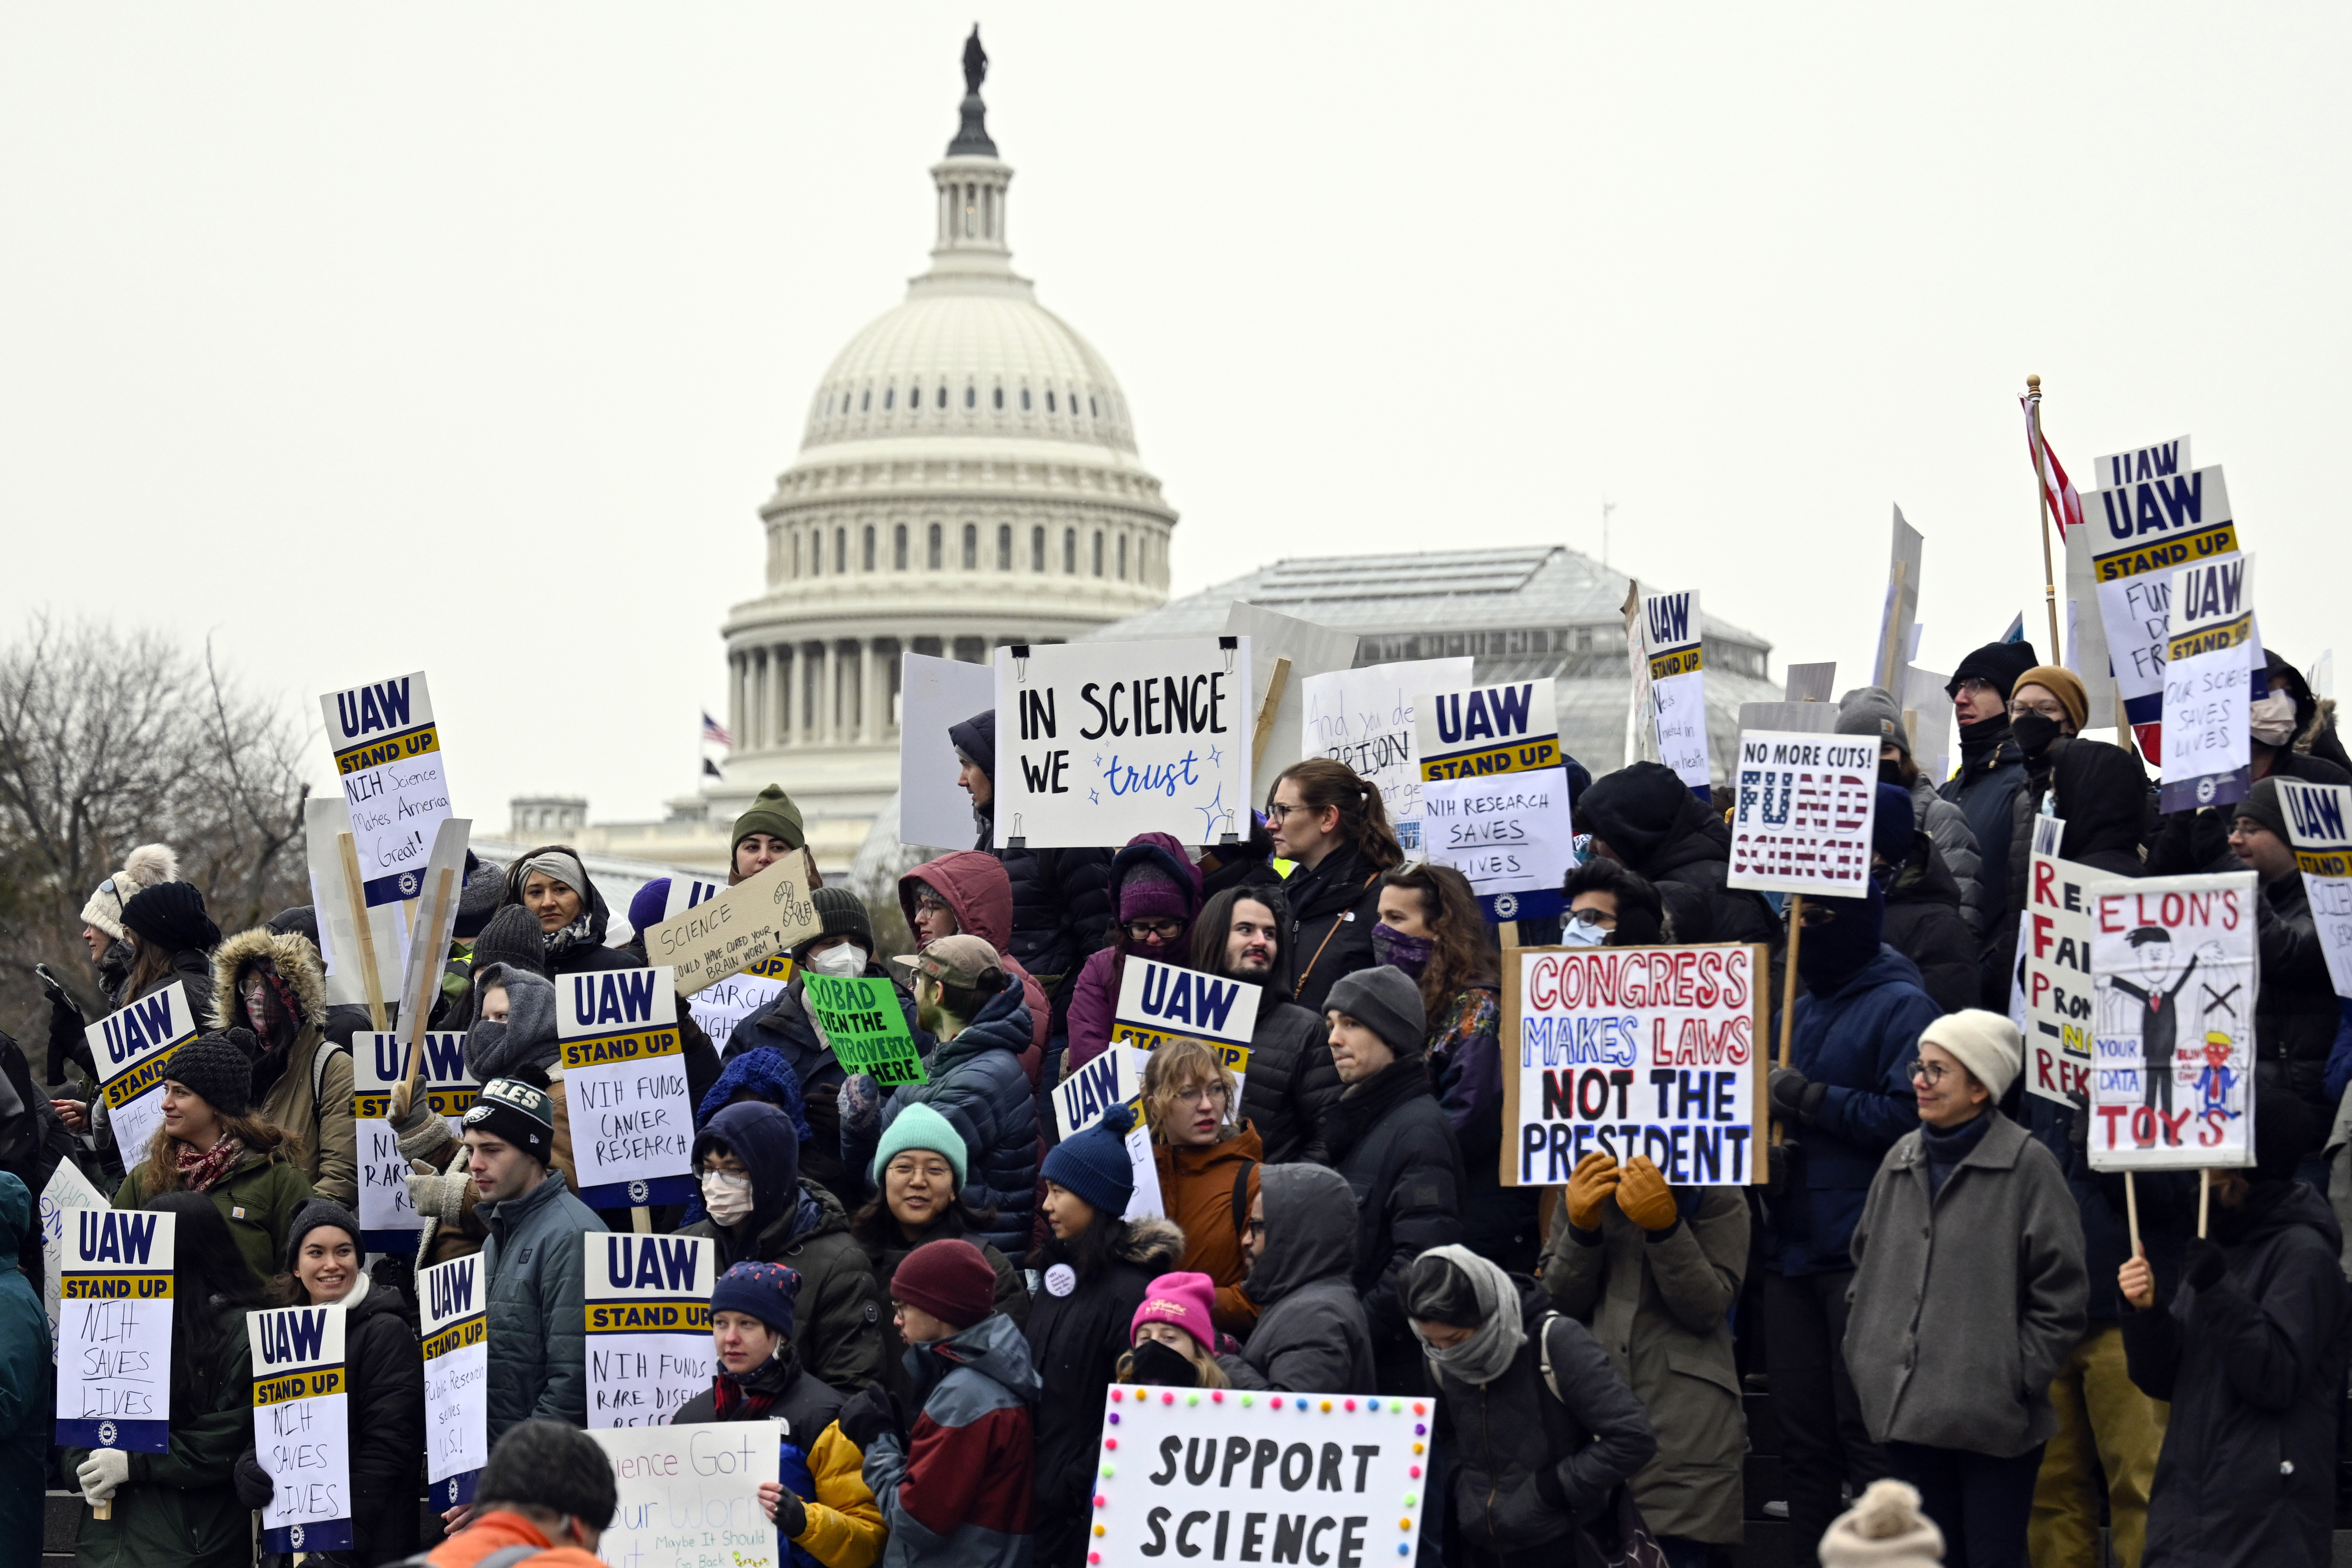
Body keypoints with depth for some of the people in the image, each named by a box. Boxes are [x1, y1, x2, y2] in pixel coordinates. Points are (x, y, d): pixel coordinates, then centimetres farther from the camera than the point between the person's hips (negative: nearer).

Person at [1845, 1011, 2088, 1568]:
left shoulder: (2026, 1165, -7)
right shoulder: (1903, 1159, 11)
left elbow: (2060, 1295, -7)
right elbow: (1865, 1265, 22)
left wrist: (2016, 1380, -9)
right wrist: (1864, 1356, 13)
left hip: (1992, 1422, -6)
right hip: (1906, 1412, 6)